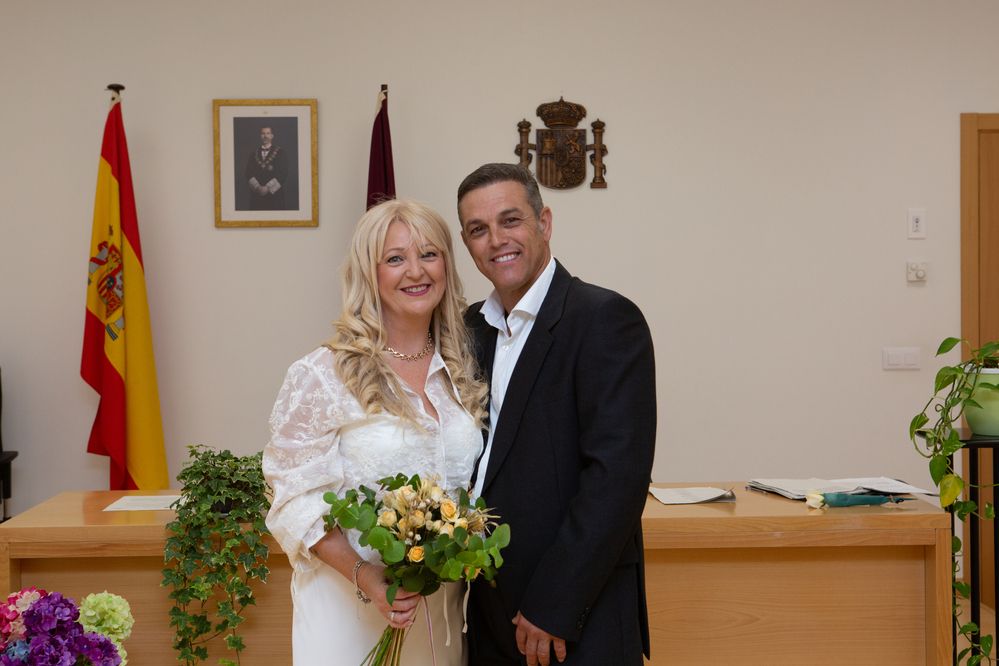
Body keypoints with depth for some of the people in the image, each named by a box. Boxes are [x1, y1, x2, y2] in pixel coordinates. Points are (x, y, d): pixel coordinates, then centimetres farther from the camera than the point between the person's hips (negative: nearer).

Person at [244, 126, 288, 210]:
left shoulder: (280, 152, 4)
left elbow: (283, 173, -4)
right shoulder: (254, 153, 13)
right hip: (257, 194, 2)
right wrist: (257, 187, -10)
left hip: (274, 192, -2)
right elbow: (248, 172, 7)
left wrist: (268, 187, -11)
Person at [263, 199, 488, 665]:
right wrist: (364, 576, -23)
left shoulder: (464, 373, 4)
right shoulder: (321, 376, -11)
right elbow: (296, 502, -11)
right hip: (349, 605, -4)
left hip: (443, 605, 4)